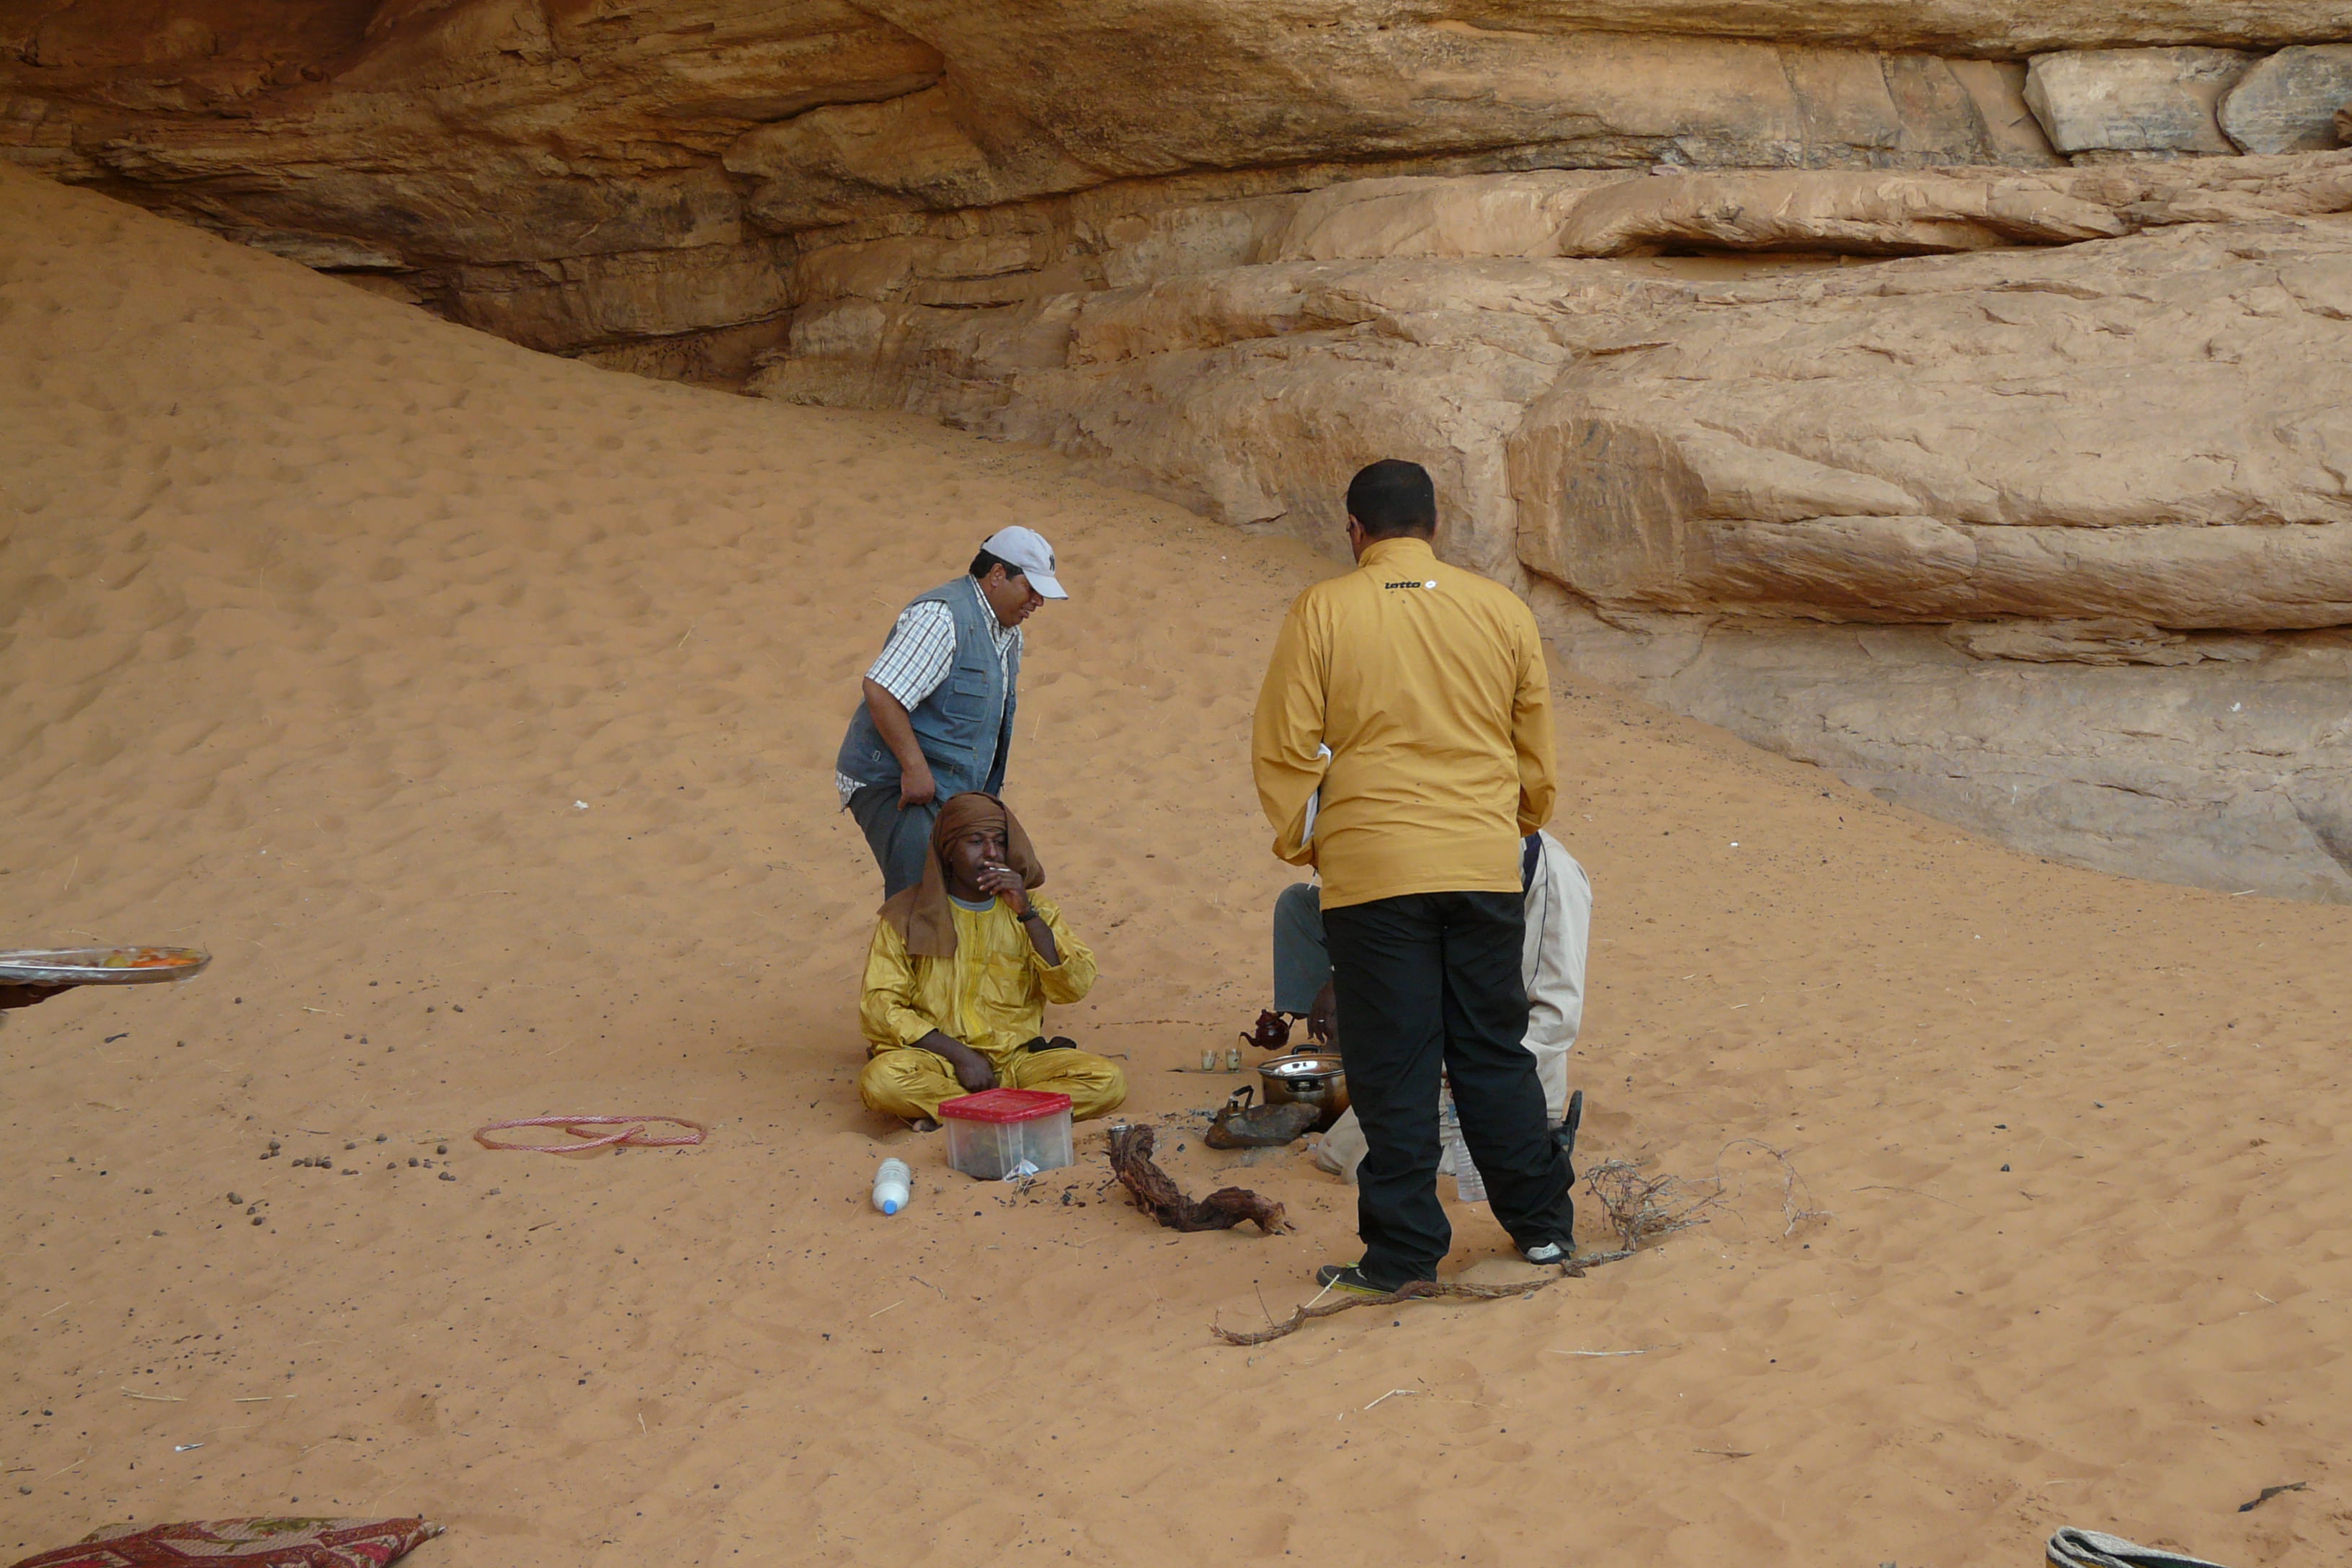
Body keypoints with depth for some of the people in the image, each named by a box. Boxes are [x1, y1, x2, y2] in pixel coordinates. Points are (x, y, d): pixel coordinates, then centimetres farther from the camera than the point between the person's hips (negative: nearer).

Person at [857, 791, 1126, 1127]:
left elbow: (1074, 988, -5)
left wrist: (1027, 914, -14)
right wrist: (959, 1055, -16)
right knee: (881, 1081, -34)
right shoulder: (908, 915, 2)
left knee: (1108, 1080, -24)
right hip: (937, 1058, -2)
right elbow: (879, 1008, -6)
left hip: (1017, 1058, 2)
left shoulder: (1034, 913, 9)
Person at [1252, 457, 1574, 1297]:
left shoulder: (1321, 612, -4)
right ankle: (1541, 1222, 22)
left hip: (1372, 871, -3)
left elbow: (1285, 750, -4)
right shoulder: (1502, 609, 5)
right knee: (1495, 1053, 15)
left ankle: (1403, 1251, 9)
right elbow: (1537, 751, 13)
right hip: (1485, 866, 3)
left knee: (1393, 1070, 3)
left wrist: (1300, 844, 11)